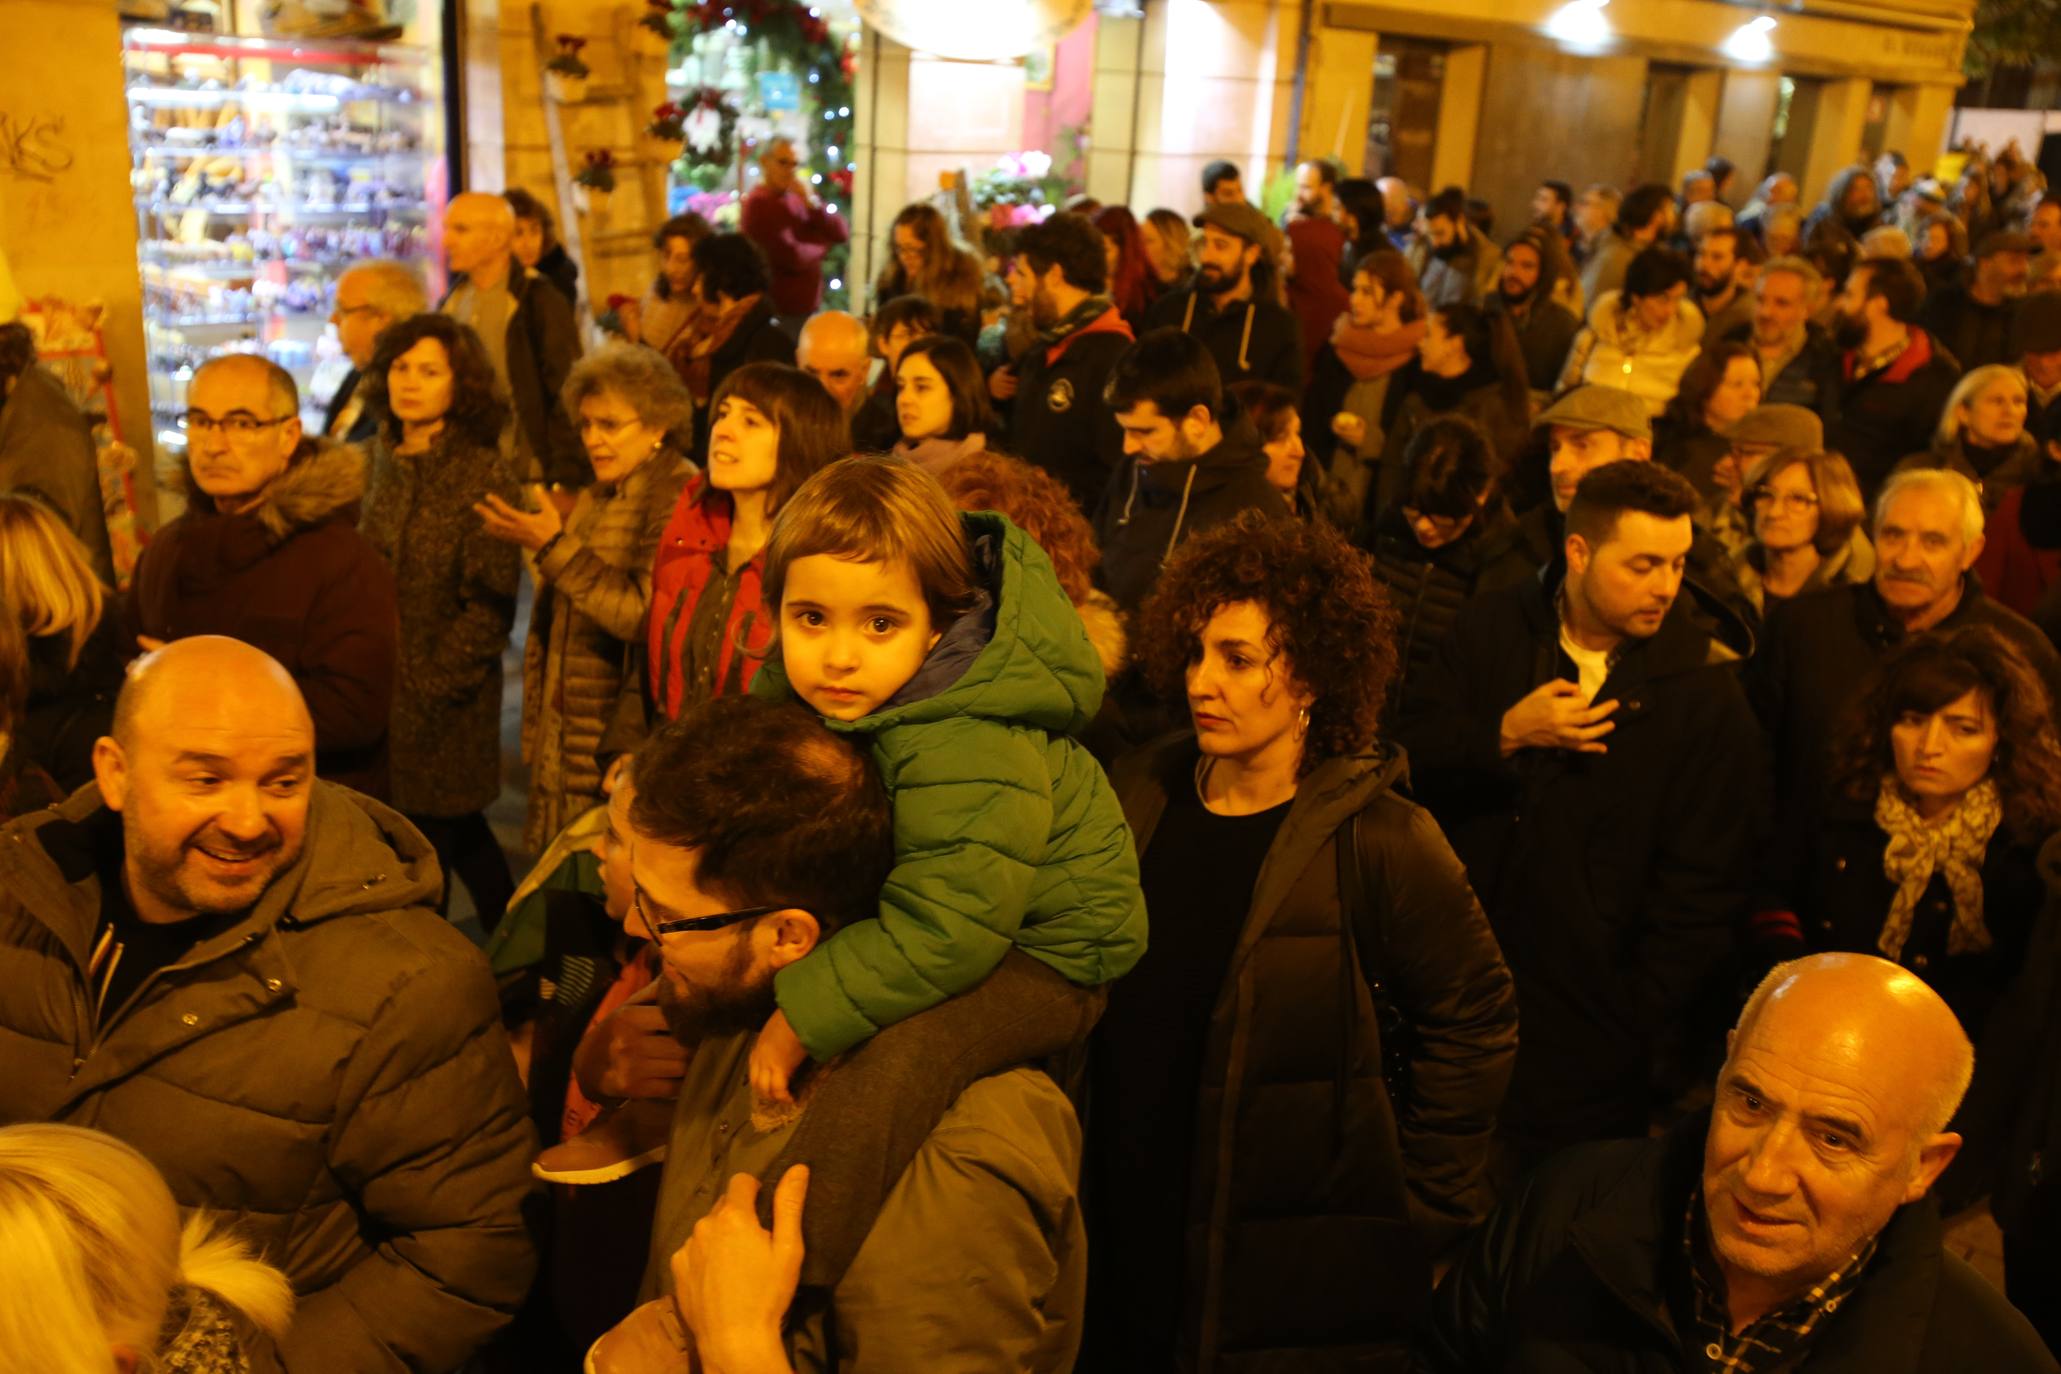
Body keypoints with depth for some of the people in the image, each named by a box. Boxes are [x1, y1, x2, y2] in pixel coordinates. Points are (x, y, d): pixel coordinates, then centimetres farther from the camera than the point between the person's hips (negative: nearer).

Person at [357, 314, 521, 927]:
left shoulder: (484, 475, -12)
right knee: (458, 828, 18)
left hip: (444, 697, -6)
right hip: (383, 688, 6)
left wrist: (429, 685, -14)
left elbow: (489, 605, -14)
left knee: (427, 834, 1)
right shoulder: (386, 461, 8)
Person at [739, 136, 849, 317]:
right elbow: (793, 257, -22)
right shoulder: (758, 203, -14)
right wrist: (824, 242, -2)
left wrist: (812, 203, -11)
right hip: (776, 311, -8)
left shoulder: (798, 197, 9)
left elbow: (841, 234, 3)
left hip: (808, 307, 8)